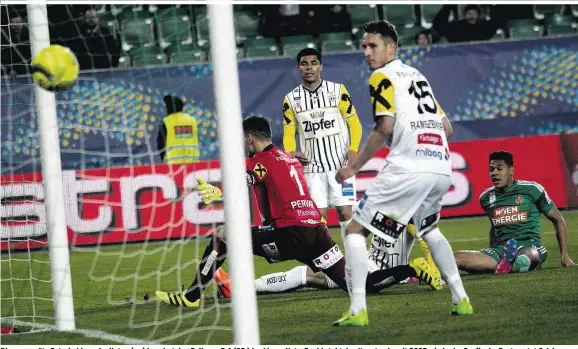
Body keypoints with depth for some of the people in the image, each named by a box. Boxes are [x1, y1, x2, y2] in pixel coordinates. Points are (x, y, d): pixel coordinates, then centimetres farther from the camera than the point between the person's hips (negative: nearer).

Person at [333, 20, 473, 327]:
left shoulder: (382, 77, 1)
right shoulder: (417, 75, 24)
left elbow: (384, 128, -12)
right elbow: (447, 128, 23)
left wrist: (353, 167, -5)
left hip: (408, 170, -8)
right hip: (441, 169, 8)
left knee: (356, 230, 1)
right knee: (429, 229, 33)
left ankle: (357, 311, -10)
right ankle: (460, 300, 26)